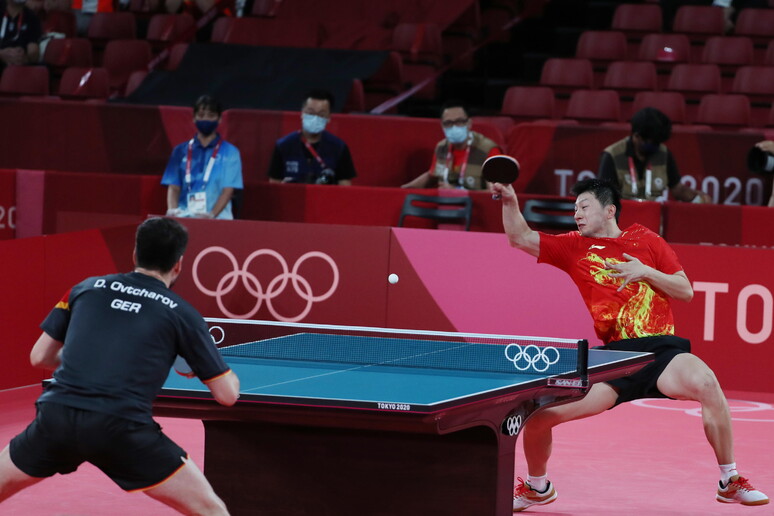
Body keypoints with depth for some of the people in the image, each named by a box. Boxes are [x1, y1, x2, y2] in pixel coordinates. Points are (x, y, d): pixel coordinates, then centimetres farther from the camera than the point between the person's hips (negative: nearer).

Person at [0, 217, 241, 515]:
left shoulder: (87, 288, 18)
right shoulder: (181, 314, 10)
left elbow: (40, 357, 23)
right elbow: (227, 394, 11)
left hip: (56, 415, 3)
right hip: (121, 429, -3)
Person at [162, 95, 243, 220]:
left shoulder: (230, 152, 8)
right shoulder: (181, 151, 16)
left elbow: (228, 190, -1)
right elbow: (174, 187, 11)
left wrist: (212, 214, -16)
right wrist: (172, 210, -9)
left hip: (217, 219, -2)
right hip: (185, 216, 2)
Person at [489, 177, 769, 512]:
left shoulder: (644, 240, 11)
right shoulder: (575, 247, 13)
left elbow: (685, 291, 9)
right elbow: (520, 238, 8)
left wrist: (645, 272, -5)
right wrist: (510, 201, -9)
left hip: (662, 349, -1)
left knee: (705, 383, -32)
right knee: (540, 413, -11)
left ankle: (730, 482, -13)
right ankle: (537, 487, 21)